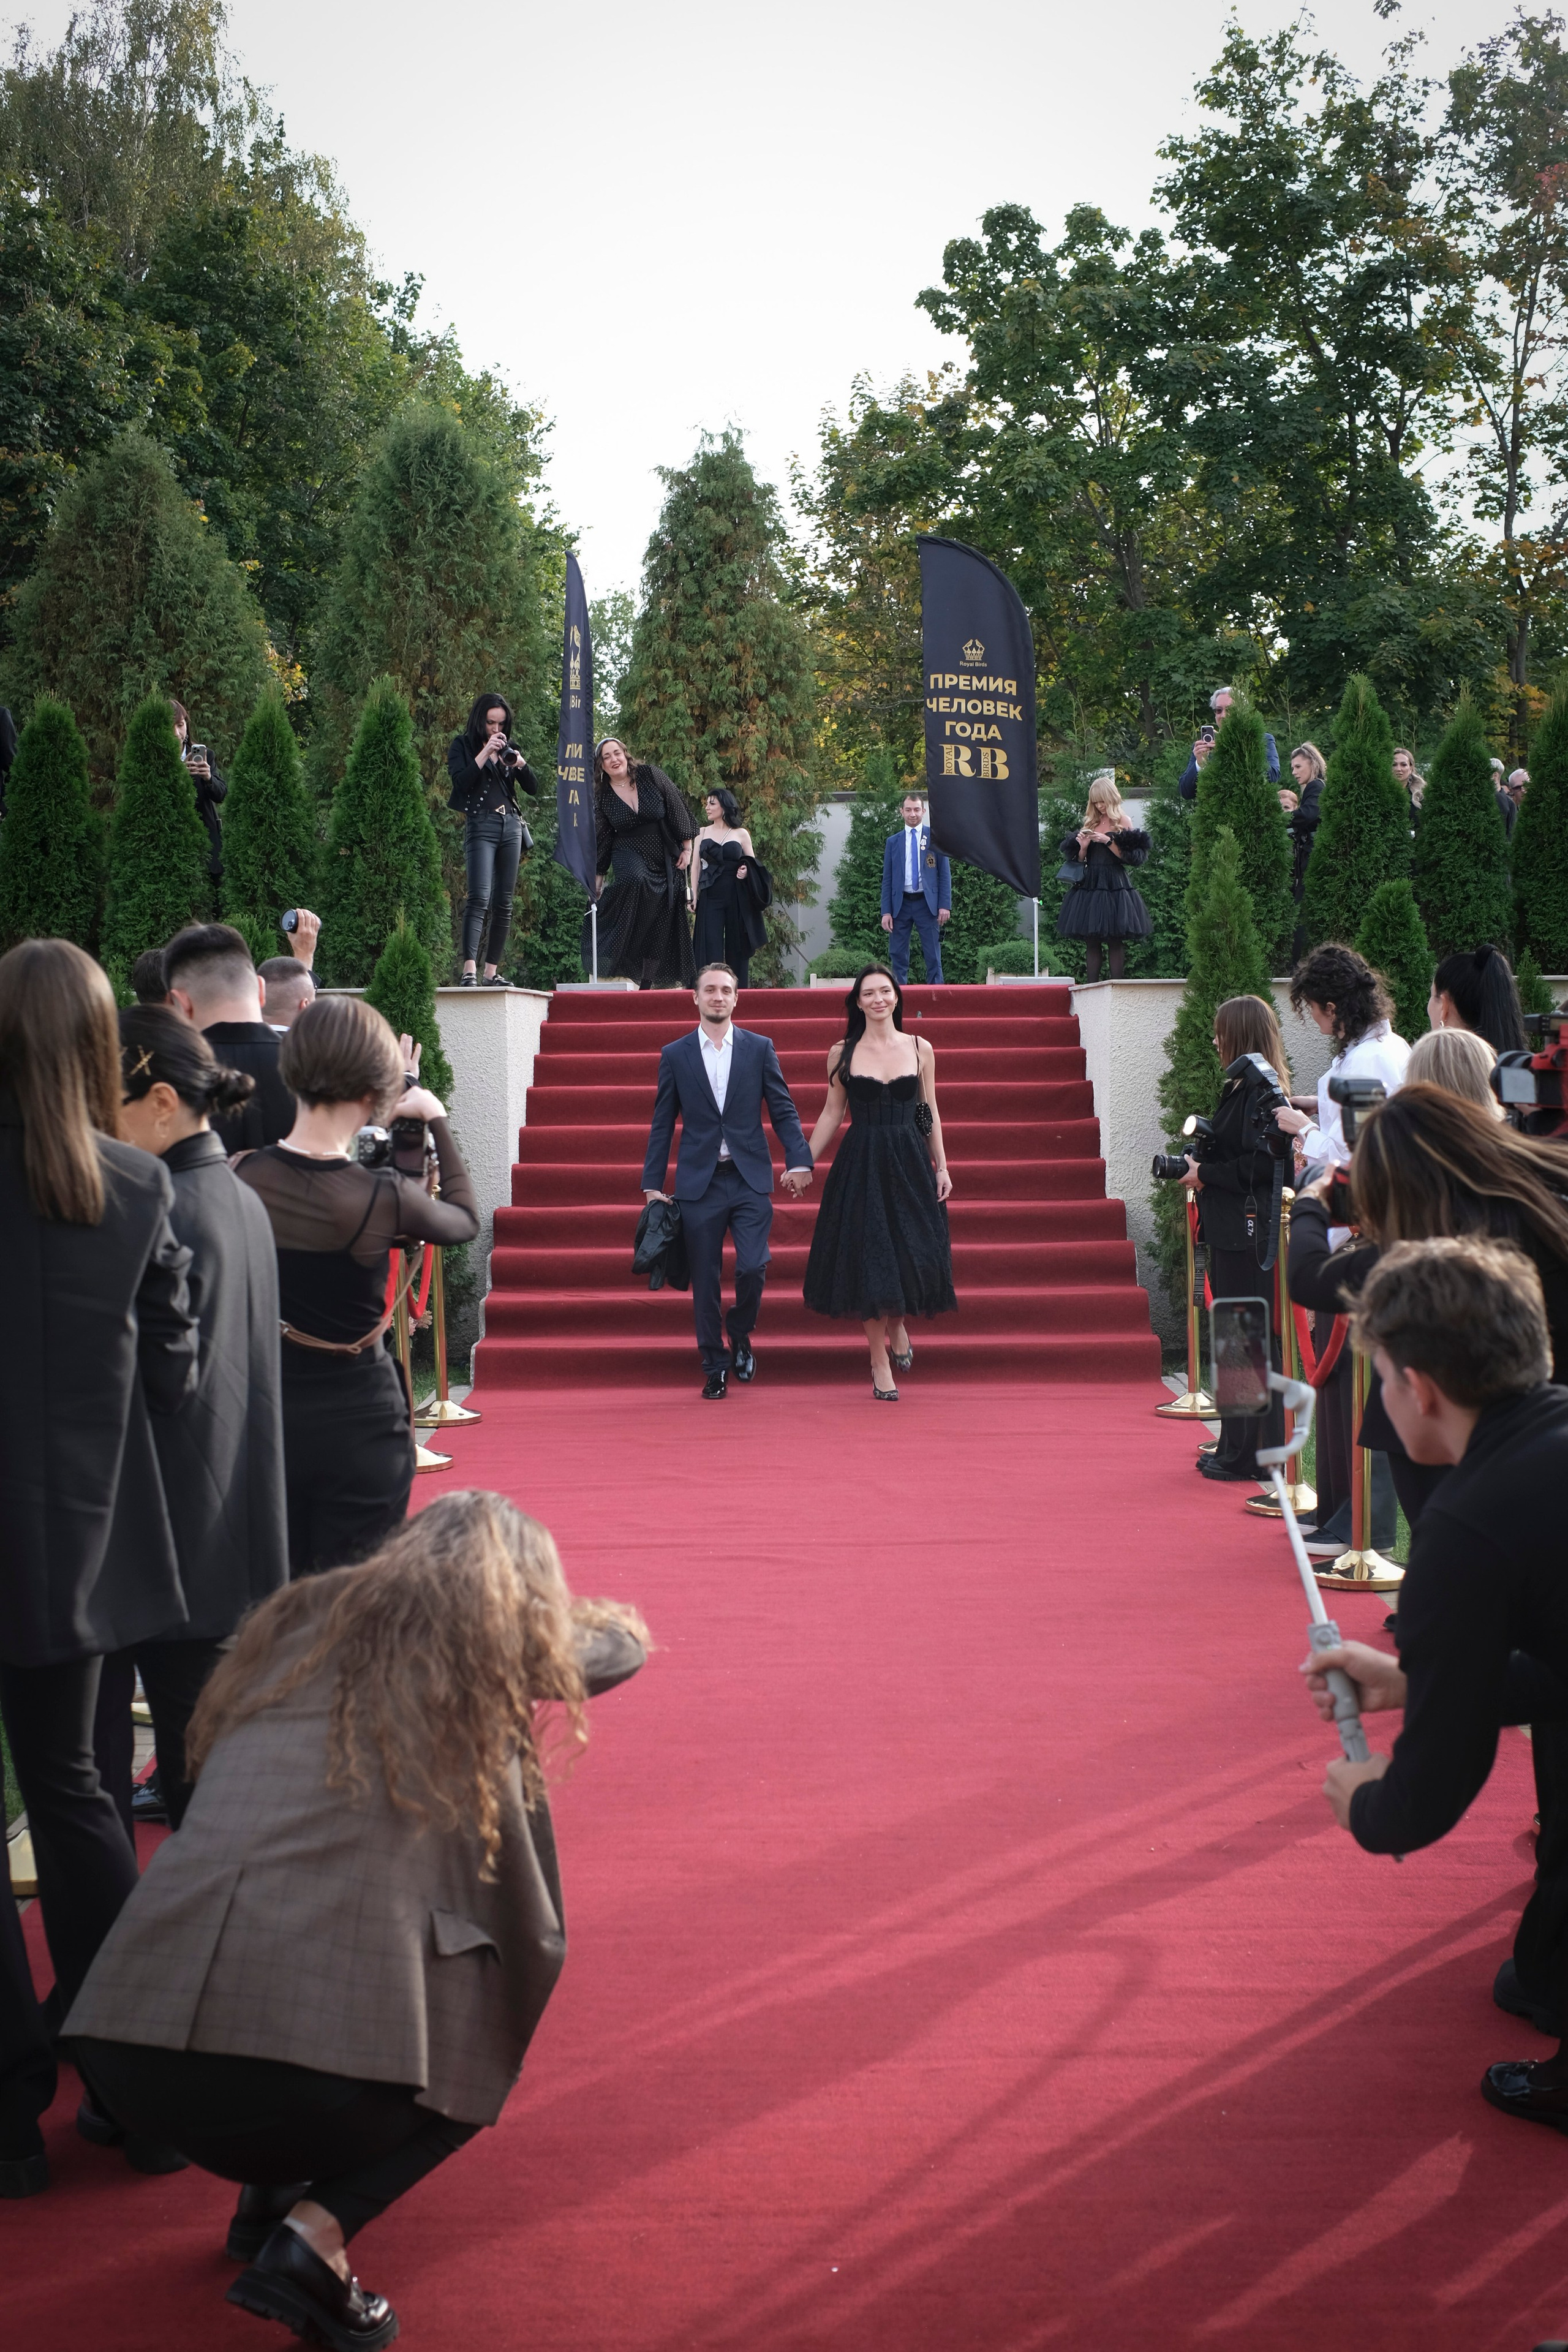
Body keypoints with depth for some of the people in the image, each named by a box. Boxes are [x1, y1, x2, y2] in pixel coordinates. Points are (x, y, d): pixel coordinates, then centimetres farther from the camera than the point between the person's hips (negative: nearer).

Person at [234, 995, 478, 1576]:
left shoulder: (241, 1178, -9)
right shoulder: (383, 1197, -18)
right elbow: (463, 1219, 3)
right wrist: (436, 1120, 11)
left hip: (265, 1414, 4)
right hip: (359, 1421, -3)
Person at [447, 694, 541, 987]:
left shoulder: (509, 747, 16)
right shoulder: (462, 745, 5)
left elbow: (533, 787, 11)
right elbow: (460, 782, -11)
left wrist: (519, 762, -7)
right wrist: (485, 753, -14)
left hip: (511, 826, 5)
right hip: (481, 825, -5)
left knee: (504, 903, 3)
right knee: (479, 897, -19)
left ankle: (492, 972, 6)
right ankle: (470, 970, -27)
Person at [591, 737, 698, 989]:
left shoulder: (652, 776, -4)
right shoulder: (602, 797, -2)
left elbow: (678, 811, 0)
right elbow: (600, 841, 4)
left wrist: (687, 848, -2)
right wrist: (597, 881, 4)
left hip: (665, 860, 2)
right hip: (629, 854, -2)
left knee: (665, 923, -1)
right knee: (635, 880, -38)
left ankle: (648, 980, 8)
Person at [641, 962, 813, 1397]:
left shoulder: (760, 1048, 6)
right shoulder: (675, 1055, 6)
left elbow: (783, 1110, 4)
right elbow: (663, 1124, 8)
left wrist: (798, 1161, -10)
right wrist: (653, 1184, 4)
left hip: (750, 1179, 0)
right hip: (699, 1182, 0)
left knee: (753, 1268, -12)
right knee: (705, 1281, 3)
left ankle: (740, 1333, 18)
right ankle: (715, 1367, 17)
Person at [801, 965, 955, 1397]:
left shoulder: (920, 1049, 5)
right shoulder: (843, 1053, 2)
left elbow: (930, 1112, 9)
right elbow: (832, 1114, 7)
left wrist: (941, 1167, 5)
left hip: (911, 1163, 1)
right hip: (860, 1165, -1)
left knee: (913, 1253, -3)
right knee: (868, 1258, 1)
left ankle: (899, 1324, 30)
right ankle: (880, 1363, 13)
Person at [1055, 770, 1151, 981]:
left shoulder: (1123, 821, 2)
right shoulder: (1090, 823, 16)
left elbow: (1129, 857, -7)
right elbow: (1080, 860, 16)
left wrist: (1108, 841, -15)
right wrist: (1083, 847, -3)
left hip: (1115, 884, -5)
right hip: (1090, 883, 5)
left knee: (1116, 941, -6)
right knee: (1091, 942, 2)